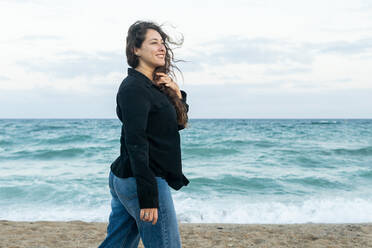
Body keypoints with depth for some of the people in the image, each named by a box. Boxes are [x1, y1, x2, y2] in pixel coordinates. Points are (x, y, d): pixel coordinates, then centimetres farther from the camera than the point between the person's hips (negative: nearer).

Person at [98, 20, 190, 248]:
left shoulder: (154, 86, 15)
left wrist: (177, 94, 3)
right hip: (139, 181, -10)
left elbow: (180, 123, 21)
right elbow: (136, 144, -22)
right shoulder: (134, 88, -14)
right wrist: (148, 198, -25)